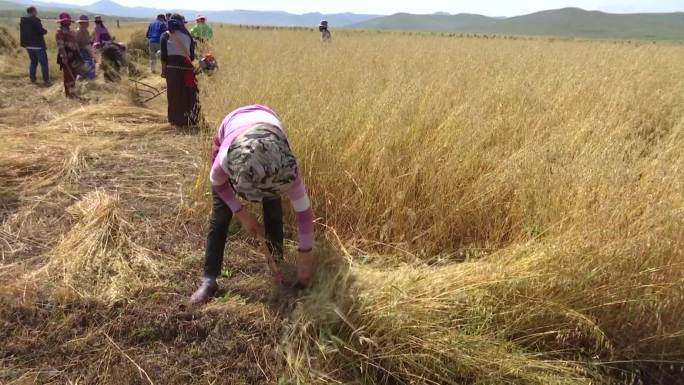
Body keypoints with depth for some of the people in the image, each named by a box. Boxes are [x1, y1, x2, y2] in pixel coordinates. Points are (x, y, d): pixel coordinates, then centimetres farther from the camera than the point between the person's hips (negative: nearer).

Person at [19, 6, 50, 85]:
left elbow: (23, 32, 14)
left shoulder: (22, 21, 7)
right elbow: (42, 31, -20)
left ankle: (32, 79, 21)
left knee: (33, 62, 19)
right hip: (38, 45, -7)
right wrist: (45, 31, 0)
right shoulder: (35, 20, -18)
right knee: (44, 63, 0)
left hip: (28, 45, 8)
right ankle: (46, 80, 0)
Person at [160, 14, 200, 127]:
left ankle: (177, 120, 10)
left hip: (172, 67, -2)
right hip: (187, 67, 2)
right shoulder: (188, 35, 7)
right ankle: (190, 119, 17)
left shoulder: (166, 36, 0)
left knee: (175, 95, 6)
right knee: (188, 94, 11)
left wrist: (163, 69, 4)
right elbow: (192, 55, 8)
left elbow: (164, 56, -3)